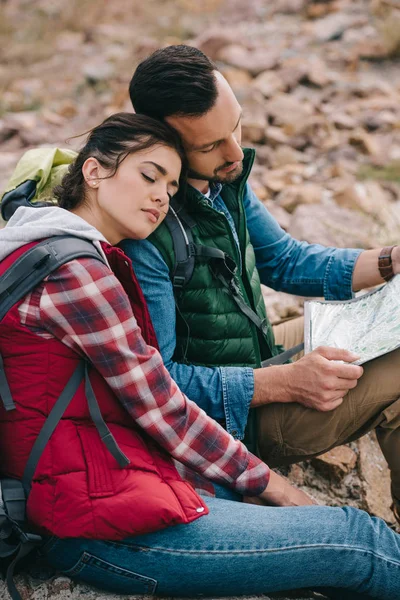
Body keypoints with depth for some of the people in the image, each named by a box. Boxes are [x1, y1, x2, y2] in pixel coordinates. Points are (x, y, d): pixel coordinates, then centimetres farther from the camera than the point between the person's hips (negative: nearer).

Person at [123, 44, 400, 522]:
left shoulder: (224, 176, -3)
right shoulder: (139, 232, -29)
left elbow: (283, 260, 11)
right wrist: (287, 382, -29)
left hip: (257, 352, 9)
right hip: (227, 411, -9)